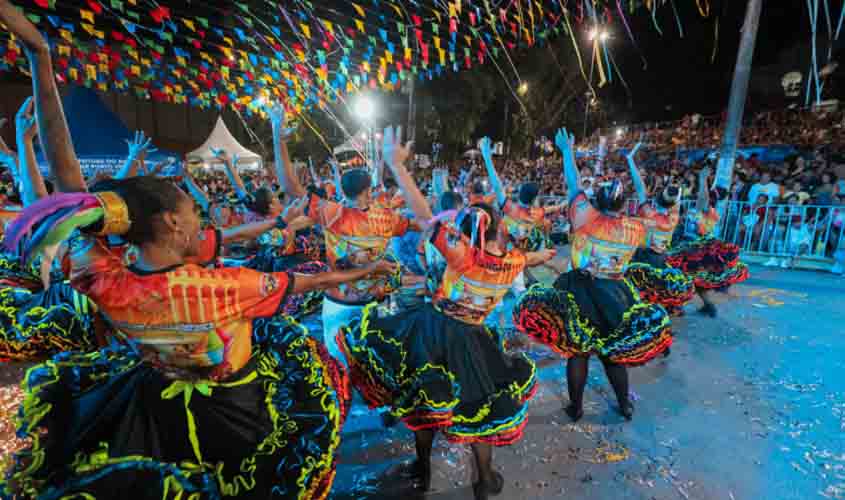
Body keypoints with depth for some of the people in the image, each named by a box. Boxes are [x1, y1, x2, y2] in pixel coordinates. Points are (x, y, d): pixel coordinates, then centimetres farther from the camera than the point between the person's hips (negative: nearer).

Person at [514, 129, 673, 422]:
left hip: (582, 293, -3)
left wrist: (567, 151, 5)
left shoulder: (588, 219, -14)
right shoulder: (635, 228, -3)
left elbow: (574, 186, -5)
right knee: (613, 351, 19)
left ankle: (576, 408, 21)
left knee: (578, 351, 8)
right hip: (615, 295, 4)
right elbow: (643, 223, 22)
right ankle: (625, 405, 35)